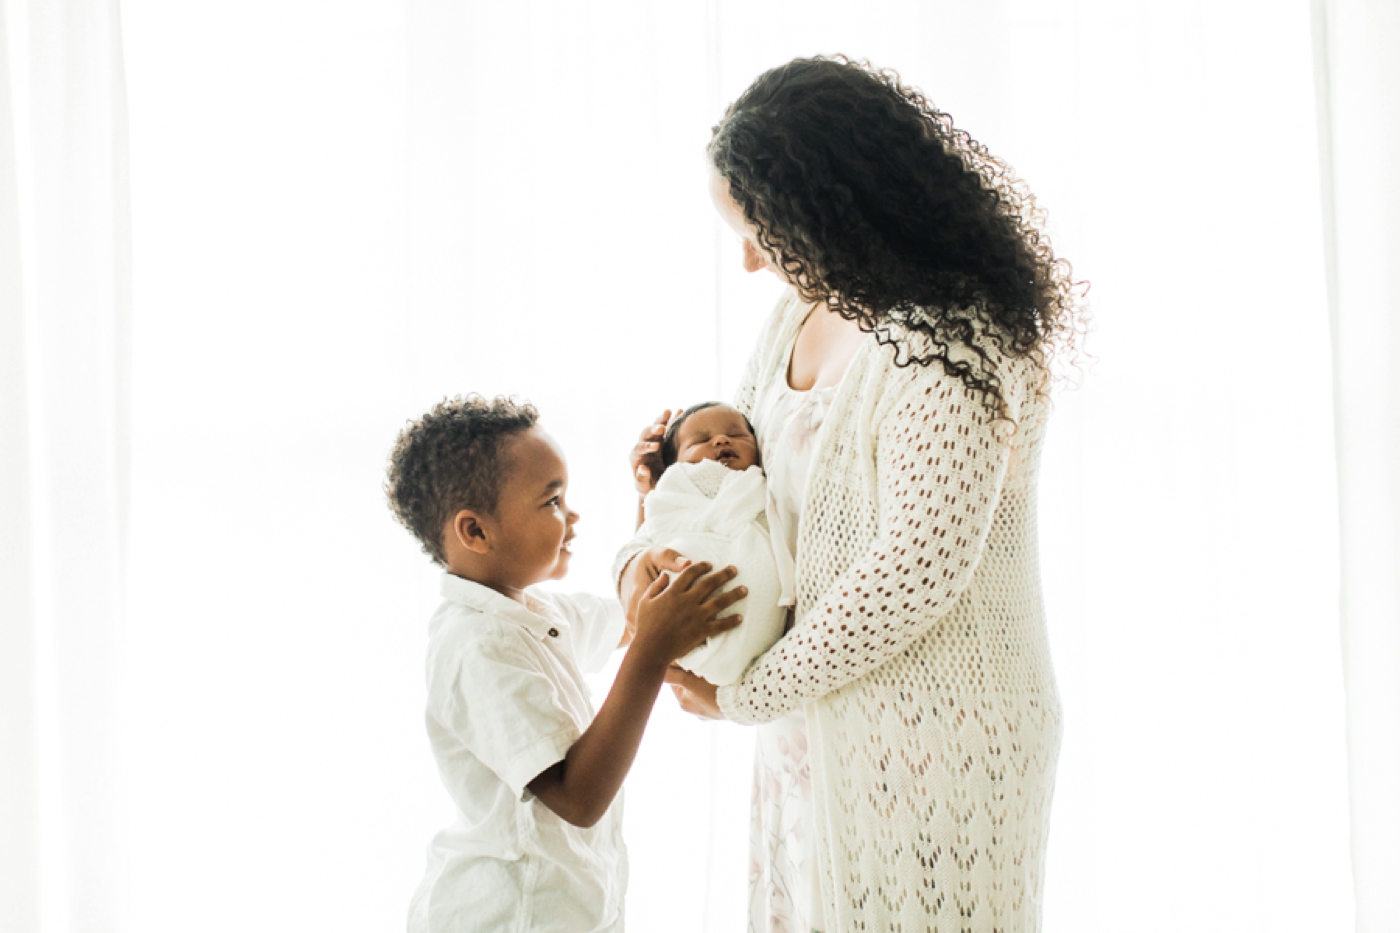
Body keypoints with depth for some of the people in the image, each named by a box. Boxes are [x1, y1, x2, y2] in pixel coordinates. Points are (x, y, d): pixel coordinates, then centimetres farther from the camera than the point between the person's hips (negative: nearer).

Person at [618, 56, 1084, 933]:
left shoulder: (950, 352, -24)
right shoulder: (807, 310, 4)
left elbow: (914, 574, -24)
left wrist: (748, 694, -15)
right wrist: (645, 550, -3)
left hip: (935, 736, -8)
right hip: (828, 716, 9)